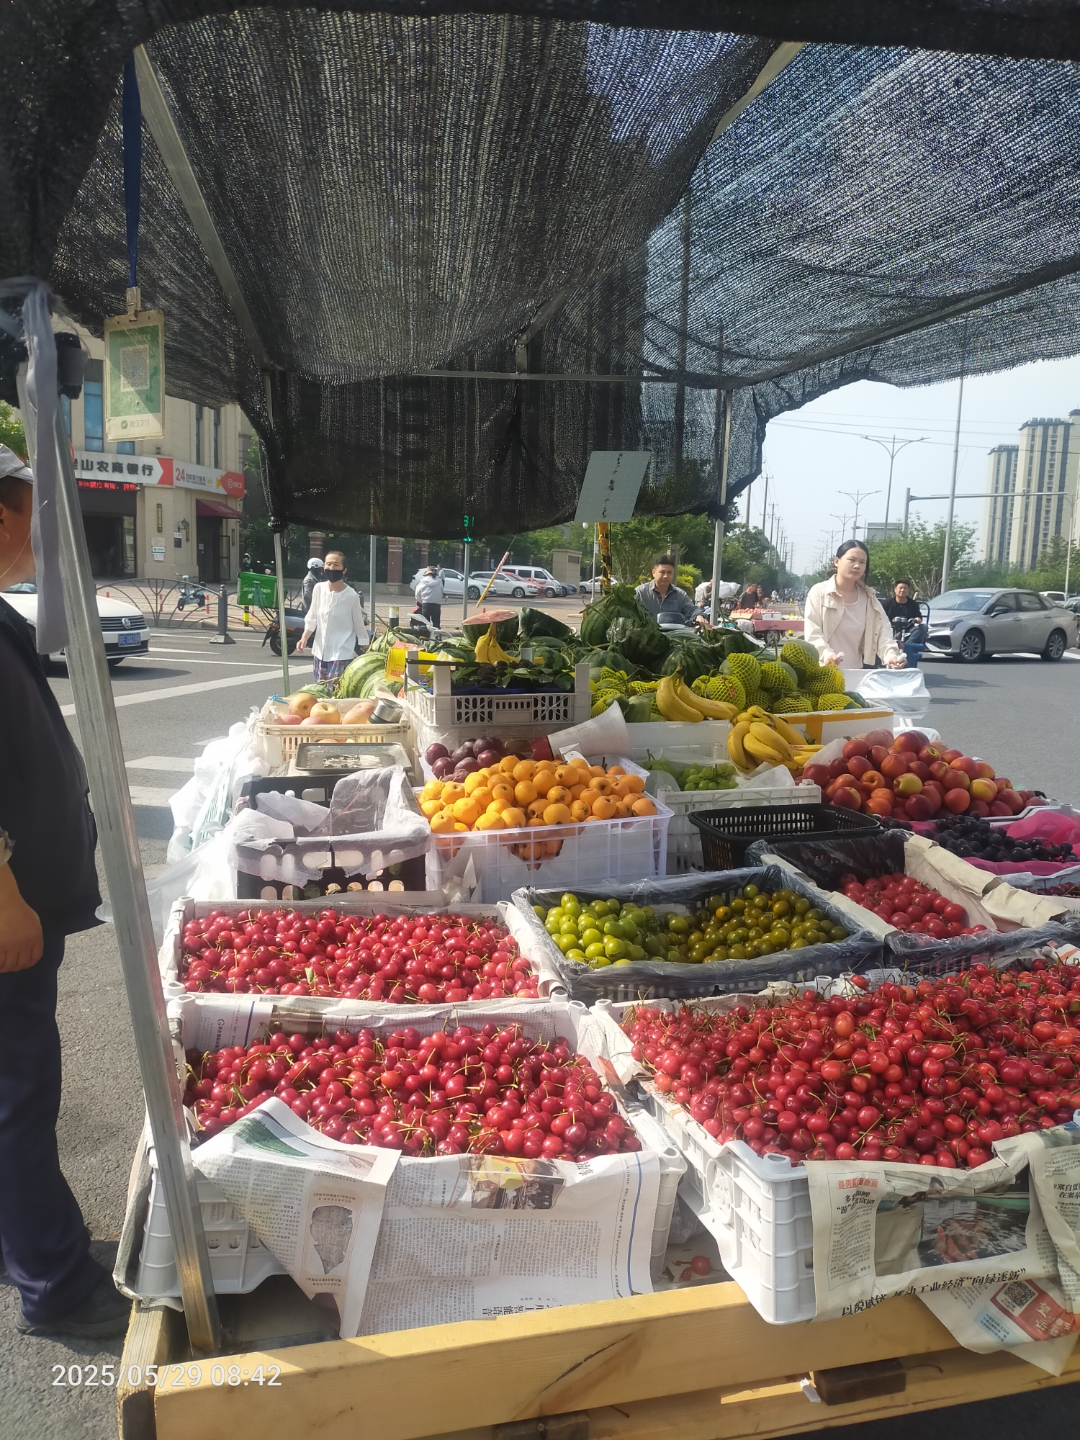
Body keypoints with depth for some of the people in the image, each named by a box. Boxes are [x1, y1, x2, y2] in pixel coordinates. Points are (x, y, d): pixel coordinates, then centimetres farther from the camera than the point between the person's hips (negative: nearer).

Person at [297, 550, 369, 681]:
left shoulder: (351, 595, -13)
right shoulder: (319, 588, -2)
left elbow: (359, 626, -4)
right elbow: (312, 617, 9)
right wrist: (304, 638, -4)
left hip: (342, 654, -5)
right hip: (320, 651, 5)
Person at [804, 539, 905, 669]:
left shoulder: (870, 598, 8)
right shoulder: (819, 592, -5)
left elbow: (883, 630, -5)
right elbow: (812, 633, -15)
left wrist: (891, 654, -26)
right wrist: (826, 653, -35)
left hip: (858, 672, 4)